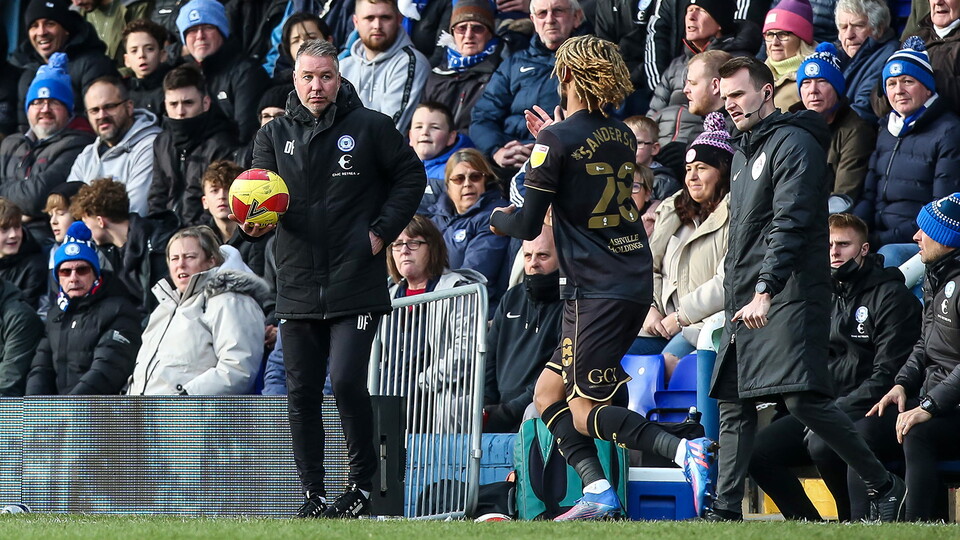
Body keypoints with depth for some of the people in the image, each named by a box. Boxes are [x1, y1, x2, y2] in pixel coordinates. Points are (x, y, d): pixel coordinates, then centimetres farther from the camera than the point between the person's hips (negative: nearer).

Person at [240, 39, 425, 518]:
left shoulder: (370, 128, 1)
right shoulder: (274, 136, 9)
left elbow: (411, 176, 8)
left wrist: (383, 231, -2)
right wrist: (254, 225, -16)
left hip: (357, 285, -4)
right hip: (297, 288, 4)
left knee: (346, 382, -14)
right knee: (301, 394, 5)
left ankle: (362, 483, 3)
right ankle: (313, 493, 14)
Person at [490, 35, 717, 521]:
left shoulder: (556, 140, -12)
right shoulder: (623, 136, 10)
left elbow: (528, 225, -10)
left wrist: (499, 218, 13)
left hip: (597, 293, -8)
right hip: (635, 285, 8)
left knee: (584, 413, -1)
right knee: (547, 393, 15)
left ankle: (686, 451, -19)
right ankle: (597, 493, 3)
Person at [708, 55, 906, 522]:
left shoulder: (793, 142, -7)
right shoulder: (744, 152, 23)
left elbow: (790, 222, -19)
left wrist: (765, 291, -27)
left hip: (788, 296, -9)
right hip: (744, 304, 9)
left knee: (803, 399, -17)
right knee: (733, 404, 5)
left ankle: (883, 486, -7)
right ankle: (724, 511, 7)